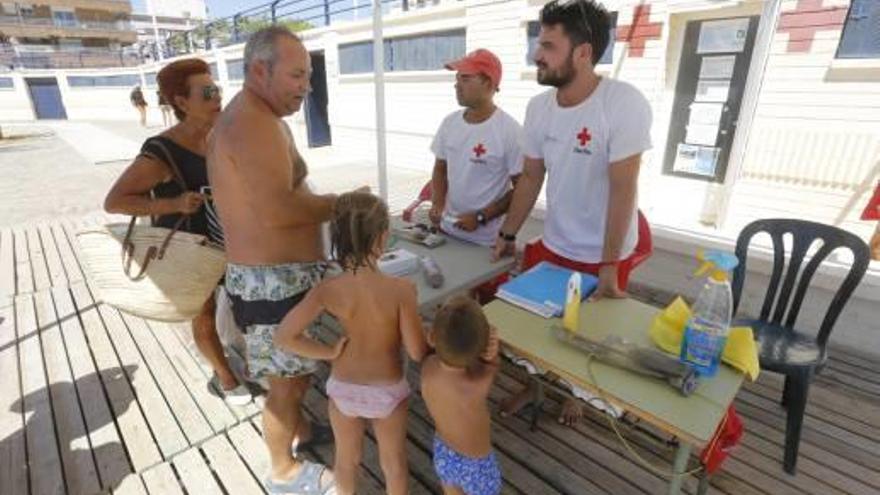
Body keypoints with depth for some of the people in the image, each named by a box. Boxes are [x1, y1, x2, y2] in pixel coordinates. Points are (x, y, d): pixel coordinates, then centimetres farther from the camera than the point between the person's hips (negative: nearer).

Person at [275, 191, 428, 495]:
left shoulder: (328, 290, -21)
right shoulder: (400, 289, -28)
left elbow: (284, 336, -22)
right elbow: (417, 352, -22)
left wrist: (328, 353, -10)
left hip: (343, 388, 2)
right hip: (389, 391, -1)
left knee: (347, 458, 29)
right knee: (393, 461, 27)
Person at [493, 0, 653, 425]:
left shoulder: (624, 104, -22)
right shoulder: (538, 107, -5)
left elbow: (622, 189, -22)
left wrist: (608, 267, -20)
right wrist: (507, 235, 7)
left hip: (605, 254, -4)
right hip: (552, 245, 5)